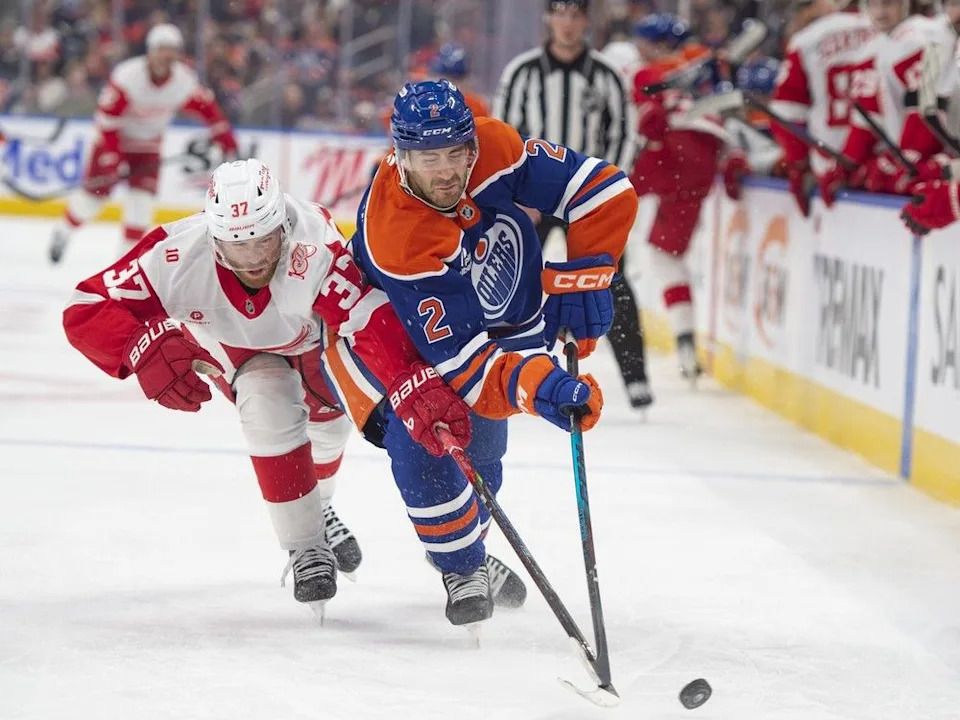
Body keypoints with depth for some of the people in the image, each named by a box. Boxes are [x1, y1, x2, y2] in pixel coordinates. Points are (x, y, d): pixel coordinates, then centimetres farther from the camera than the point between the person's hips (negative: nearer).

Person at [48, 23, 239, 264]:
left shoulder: (185, 81, -18)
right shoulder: (127, 76, -29)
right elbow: (107, 116, -25)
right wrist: (111, 155, -27)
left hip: (148, 144, 3)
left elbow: (208, 109, -4)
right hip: (115, 136, -3)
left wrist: (227, 142, -6)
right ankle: (63, 233, 22)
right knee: (96, 189, -3)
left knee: (142, 194, -9)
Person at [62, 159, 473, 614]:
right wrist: (146, 350, -54)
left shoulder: (313, 247, -46)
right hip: (234, 347, -1)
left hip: (313, 332, 1)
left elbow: (371, 321, -51)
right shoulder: (175, 255, -41)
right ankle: (304, 547, -8)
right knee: (270, 404, -25)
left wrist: (420, 392, -65)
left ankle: (316, 508, 44)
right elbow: (86, 311, -36)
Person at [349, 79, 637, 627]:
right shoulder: (394, 242, -40)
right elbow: (459, 359, -40)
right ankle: (463, 570, 5)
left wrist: (585, 273, -27)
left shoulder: (495, 147, -30)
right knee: (419, 446, -21)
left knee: (480, 456, 5)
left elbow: (606, 191, -20)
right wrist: (538, 387, -53)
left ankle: (465, 540, 39)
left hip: (514, 322, 4)